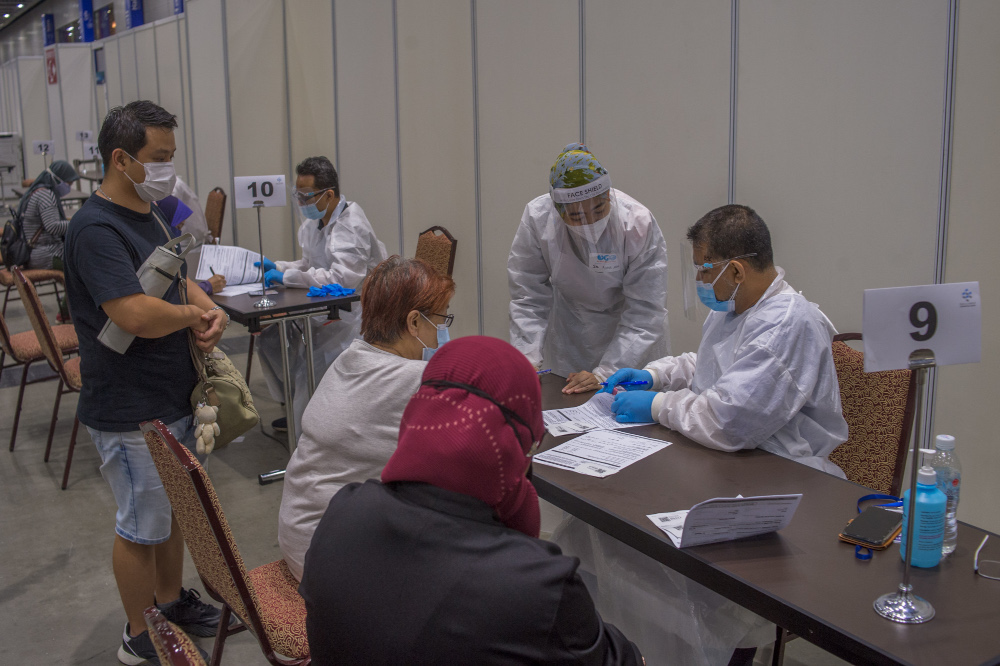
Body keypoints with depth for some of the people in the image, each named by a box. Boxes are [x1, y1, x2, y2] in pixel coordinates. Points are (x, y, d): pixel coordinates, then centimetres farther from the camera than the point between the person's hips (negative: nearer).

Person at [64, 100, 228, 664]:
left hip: (174, 398, 9)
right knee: (143, 527, 5)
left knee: (174, 510, 22)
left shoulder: (146, 214, 10)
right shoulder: (97, 228, -22)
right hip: (132, 412, -9)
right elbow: (136, 315, -32)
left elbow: (177, 280, 19)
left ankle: (171, 600, 40)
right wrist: (192, 315, -13)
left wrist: (210, 311, -4)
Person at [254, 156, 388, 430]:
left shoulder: (351, 224, -21)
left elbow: (341, 277, -31)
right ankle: (296, 405, 18)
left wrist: (288, 277, -24)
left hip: (357, 316, -9)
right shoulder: (314, 222, 8)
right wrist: (277, 267, 3)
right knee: (271, 337, -1)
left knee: (308, 353, -24)